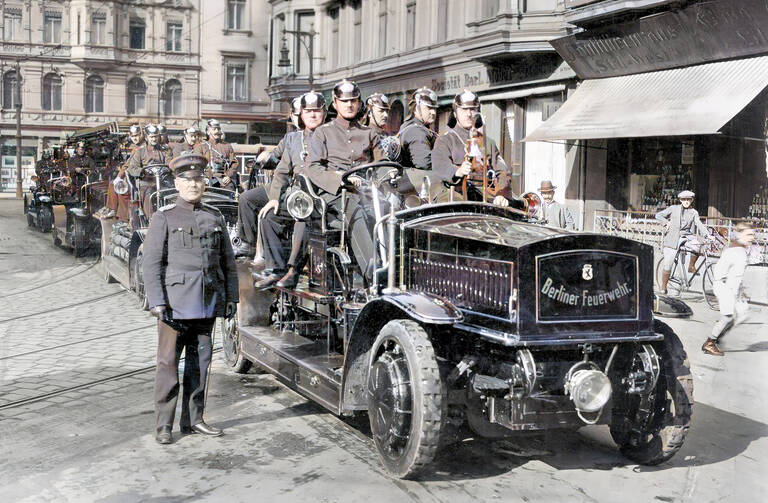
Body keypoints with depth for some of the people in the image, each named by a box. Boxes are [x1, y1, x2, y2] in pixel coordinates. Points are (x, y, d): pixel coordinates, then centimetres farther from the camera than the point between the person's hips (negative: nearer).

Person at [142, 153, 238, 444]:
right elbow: (152, 263, -5)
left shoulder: (215, 217, 12)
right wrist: (157, 302, -13)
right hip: (175, 303, -4)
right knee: (168, 363, 0)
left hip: (207, 304, 4)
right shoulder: (164, 218, -1)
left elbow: (227, 261, 16)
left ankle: (193, 420, 20)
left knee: (200, 361, 10)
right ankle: (164, 425, 7)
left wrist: (231, 297, 10)